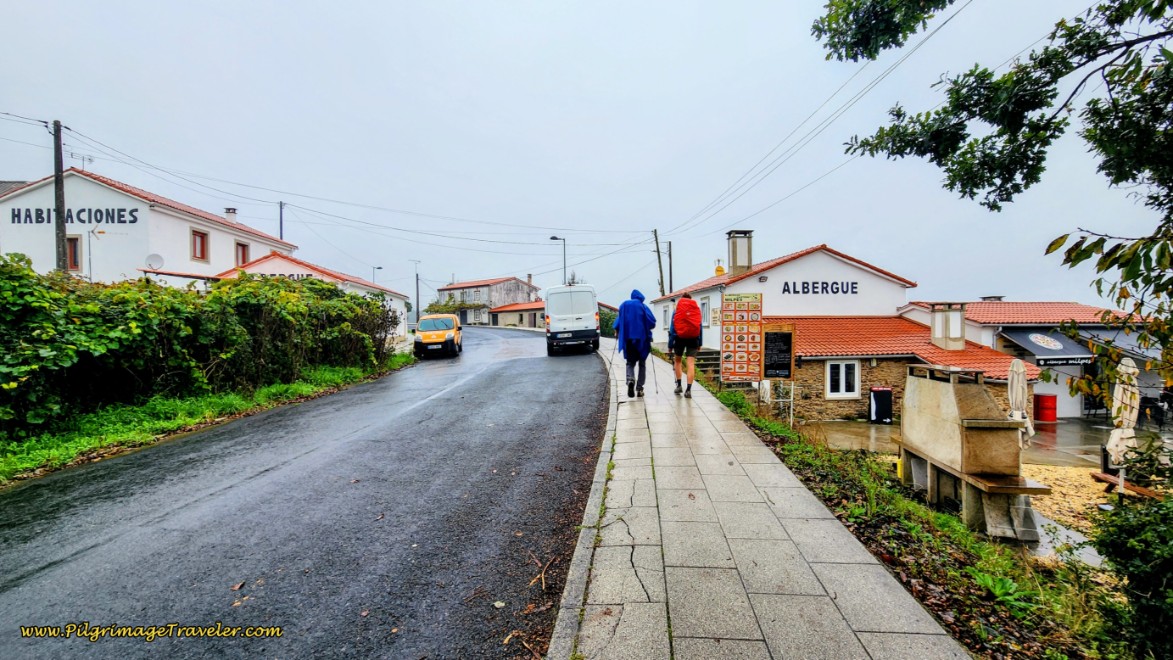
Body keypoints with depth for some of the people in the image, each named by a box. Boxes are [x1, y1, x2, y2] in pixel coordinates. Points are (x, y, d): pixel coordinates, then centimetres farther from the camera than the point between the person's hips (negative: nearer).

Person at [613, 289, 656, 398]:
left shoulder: (624, 305, 5)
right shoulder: (643, 306, -2)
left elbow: (618, 320, 3)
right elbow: (652, 322, -8)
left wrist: (617, 332, 13)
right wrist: (647, 328, 10)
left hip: (627, 339, 2)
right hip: (642, 339, -1)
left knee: (630, 363, 10)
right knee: (642, 364, 11)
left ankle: (630, 380, -20)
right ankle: (639, 389, 7)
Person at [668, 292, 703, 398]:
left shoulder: (677, 311, 2)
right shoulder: (697, 309, 6)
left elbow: (672, 329, 0)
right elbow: (700, 327, 7)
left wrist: (670, 345, 3)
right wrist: (700, 343, 13)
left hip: (679, 338, 0)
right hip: (693, 338, 0)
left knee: (677, 361, 19)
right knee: (691, 363, -3)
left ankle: (679, 385, 19)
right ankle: (688, 389, -10)